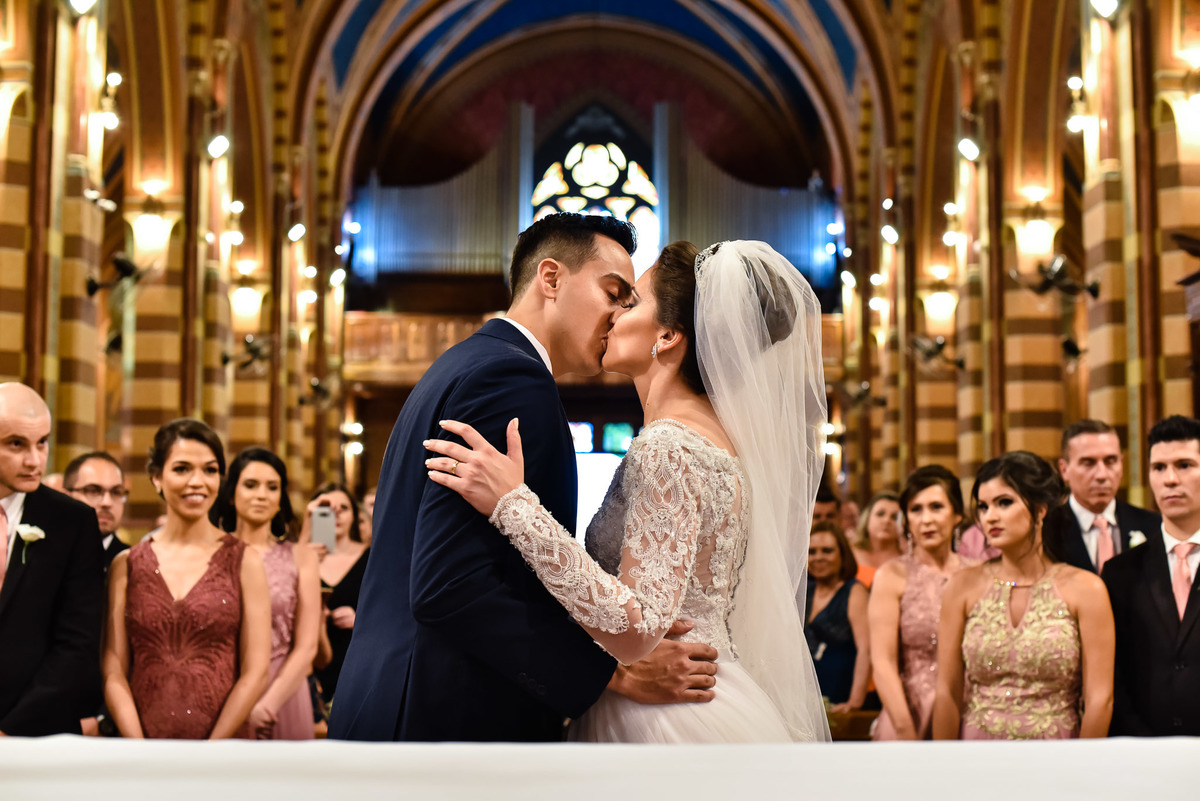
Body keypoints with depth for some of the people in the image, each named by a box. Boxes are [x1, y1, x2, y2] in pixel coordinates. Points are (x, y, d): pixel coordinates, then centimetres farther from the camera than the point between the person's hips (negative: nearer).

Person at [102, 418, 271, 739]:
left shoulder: (244, 561, -2)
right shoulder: (126, 565, 3)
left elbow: (255, 672, -6)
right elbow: (114, 672, 0)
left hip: (224, 740, -1)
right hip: (141, 737, 1)